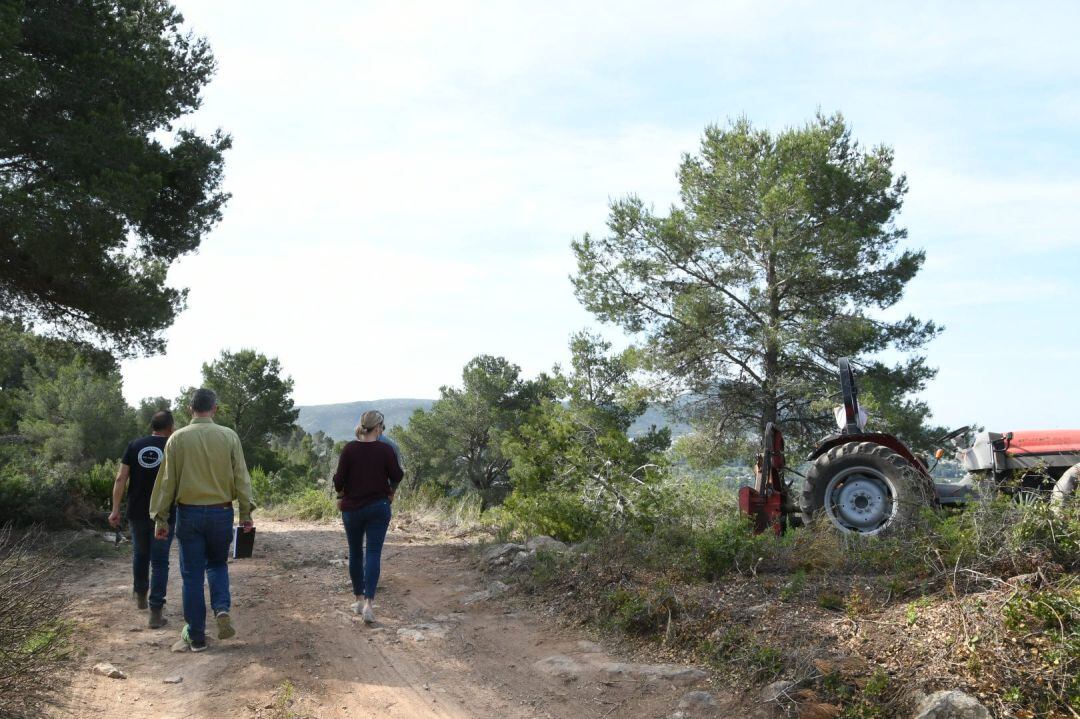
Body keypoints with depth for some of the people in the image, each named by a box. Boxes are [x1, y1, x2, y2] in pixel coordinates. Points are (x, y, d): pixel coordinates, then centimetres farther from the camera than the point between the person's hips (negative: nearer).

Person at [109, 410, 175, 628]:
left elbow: (121, 479, -2)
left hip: (137, 513, 3)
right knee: (159, 562, 1)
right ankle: (156, 612, -5)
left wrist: (115, 510, 0)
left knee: (140, 554, 24)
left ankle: (140, 596, 41)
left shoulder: (134, 446, 2)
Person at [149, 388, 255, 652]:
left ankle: (196, 636, 13)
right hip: (221, 512, 1)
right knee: (218, 564, 21)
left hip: (189, 512, -1)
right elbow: (241, 477, -3)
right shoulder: (229, 436, -3)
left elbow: (167, 481, -1)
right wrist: (246, 512, 3)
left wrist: (161, 517, 6)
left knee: (192, 574, 7)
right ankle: (222, 609, -3)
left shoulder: (178, 438, -3)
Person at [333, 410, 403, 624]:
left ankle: (359, 599, 24)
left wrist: (341, 496, 12)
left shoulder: (349, 449, -6)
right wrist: (391, 492, 19)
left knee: (355, 553, 15)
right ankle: (368, 602, -15)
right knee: (373, 553, -2)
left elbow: (339, 480, -6)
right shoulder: (385, 450, -8)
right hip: (378, 507, -1)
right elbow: (397, 476, -2)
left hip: (352, 508, 1)